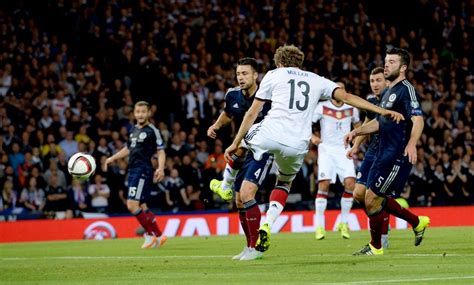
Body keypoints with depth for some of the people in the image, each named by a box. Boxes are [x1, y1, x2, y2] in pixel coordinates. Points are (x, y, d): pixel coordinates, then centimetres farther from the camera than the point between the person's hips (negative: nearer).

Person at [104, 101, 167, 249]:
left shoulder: (152, 131, -6)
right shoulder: (134, 130, 16)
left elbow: (161, 152, -8)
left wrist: (160, 168, -23)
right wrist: (112, 158, 28)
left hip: (143, 171, -8)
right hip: (133, 170, 8)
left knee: (132, 205, -16)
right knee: (142, 207, 10)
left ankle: (150, 235, -6)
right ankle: (159, 236, 19)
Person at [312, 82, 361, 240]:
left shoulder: (351, 109, 7)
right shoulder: (322, 107, -2)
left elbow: (358, 124, 25)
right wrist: (312, 136, -20)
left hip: (344, 151, 2)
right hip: (326, 150, -2)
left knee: (350, 183, -14)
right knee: (324, 184, -14)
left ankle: (344, 223, 1)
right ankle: (319, 225, -9)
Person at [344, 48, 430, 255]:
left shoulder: (406, 89, -11)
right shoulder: (388, 92, 19)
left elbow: (418, 120, -23)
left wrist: (411, 144, -38)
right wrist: (356, 132, 17)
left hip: (398, 156, -10)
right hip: (384, 154, 10)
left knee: (372, 199, -8)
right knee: (378, 199, 14)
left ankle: (375, 247, 6)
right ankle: (417, 222, 25)